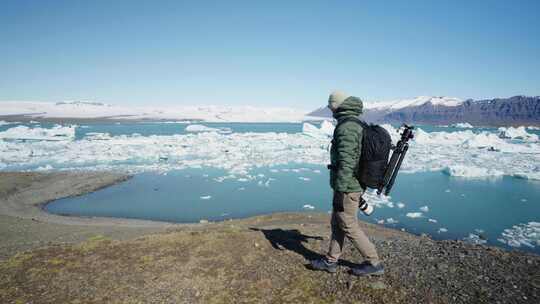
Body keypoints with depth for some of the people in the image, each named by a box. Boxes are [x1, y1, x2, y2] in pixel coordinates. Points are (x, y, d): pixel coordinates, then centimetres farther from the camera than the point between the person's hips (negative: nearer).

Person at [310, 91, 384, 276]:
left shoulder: (346, 128, -20)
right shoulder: (359, 125, 11)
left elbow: (346, 162, -26)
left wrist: (340, 190, -24)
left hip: (347, 188, -10)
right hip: (356, 184, 10)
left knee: (349, 227, 4)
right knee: (337, 224, 17)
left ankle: (373, 263, 16)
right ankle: (331, 261, 28)